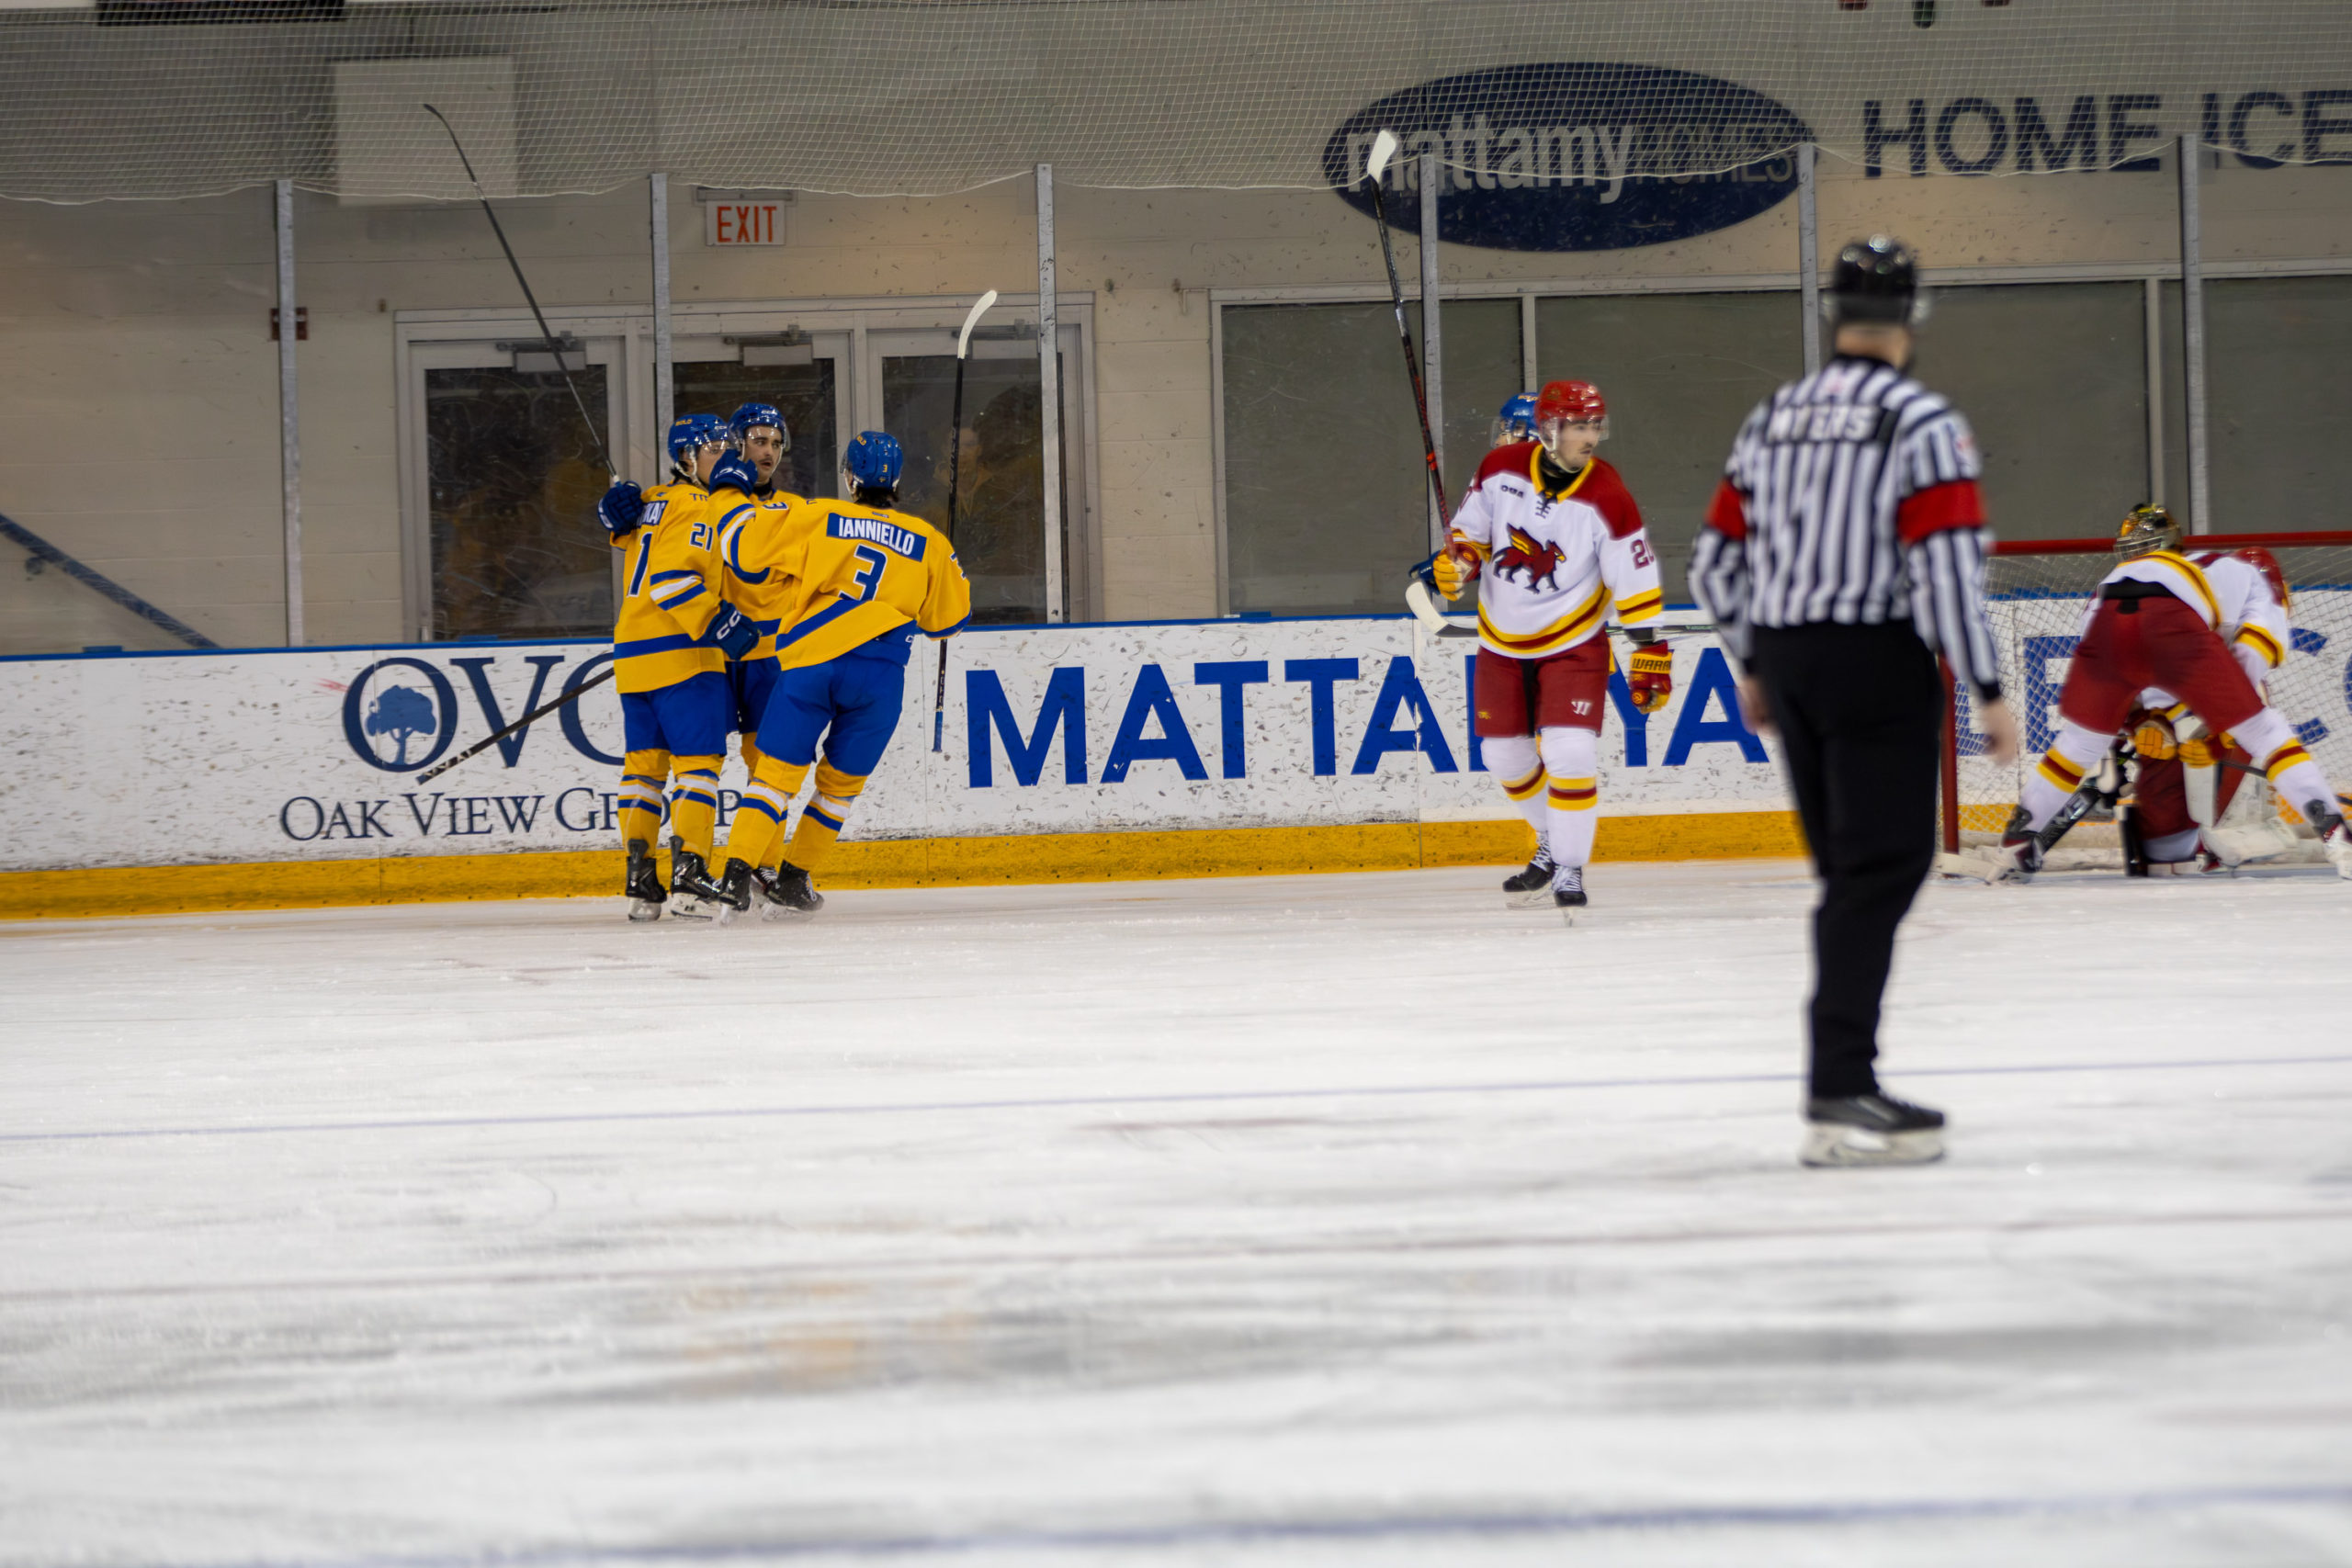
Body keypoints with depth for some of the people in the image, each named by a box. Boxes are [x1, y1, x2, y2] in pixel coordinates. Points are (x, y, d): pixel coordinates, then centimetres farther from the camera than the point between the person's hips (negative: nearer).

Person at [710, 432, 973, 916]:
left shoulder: (818, 517, 9)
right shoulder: (929, 542, 15)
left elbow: (747, 556, 7)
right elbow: (947, 618, 23)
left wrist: (783, 601, 24)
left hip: (808, 659, -1)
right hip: (879, 669, 1)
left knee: (778, 769, 3)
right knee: (841, 780, 15)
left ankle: (738, 872, -10)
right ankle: (794, 878, 16)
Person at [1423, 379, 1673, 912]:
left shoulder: (1607, 499, -18)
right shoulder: (1501, 469, -10)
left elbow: (1635, 582, -13)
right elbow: (1471, 527, 7)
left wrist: (1650, 652, -15)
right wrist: (1456, 560, -14)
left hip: (1572, 642, -4)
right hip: (1502, 641, 4)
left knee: (1569, 750, -18)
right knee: (1505, 755, 11)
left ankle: (1569, 868, -6)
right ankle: (1554, 842, 35)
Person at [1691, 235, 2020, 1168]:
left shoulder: (1772, 419, 11)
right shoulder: (1921, 423, -10)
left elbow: (1716, 559, 15)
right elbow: (1946, 566, -18)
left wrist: (1753, 665, 28)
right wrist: (1986, 692, -13)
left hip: (1787, 661, 7)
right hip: (1877, 663, -7)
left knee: (1851, 872, 15)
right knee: (1881, 870, -8)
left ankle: (1843, 1081, 18)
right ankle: (1840, 1092, -16)